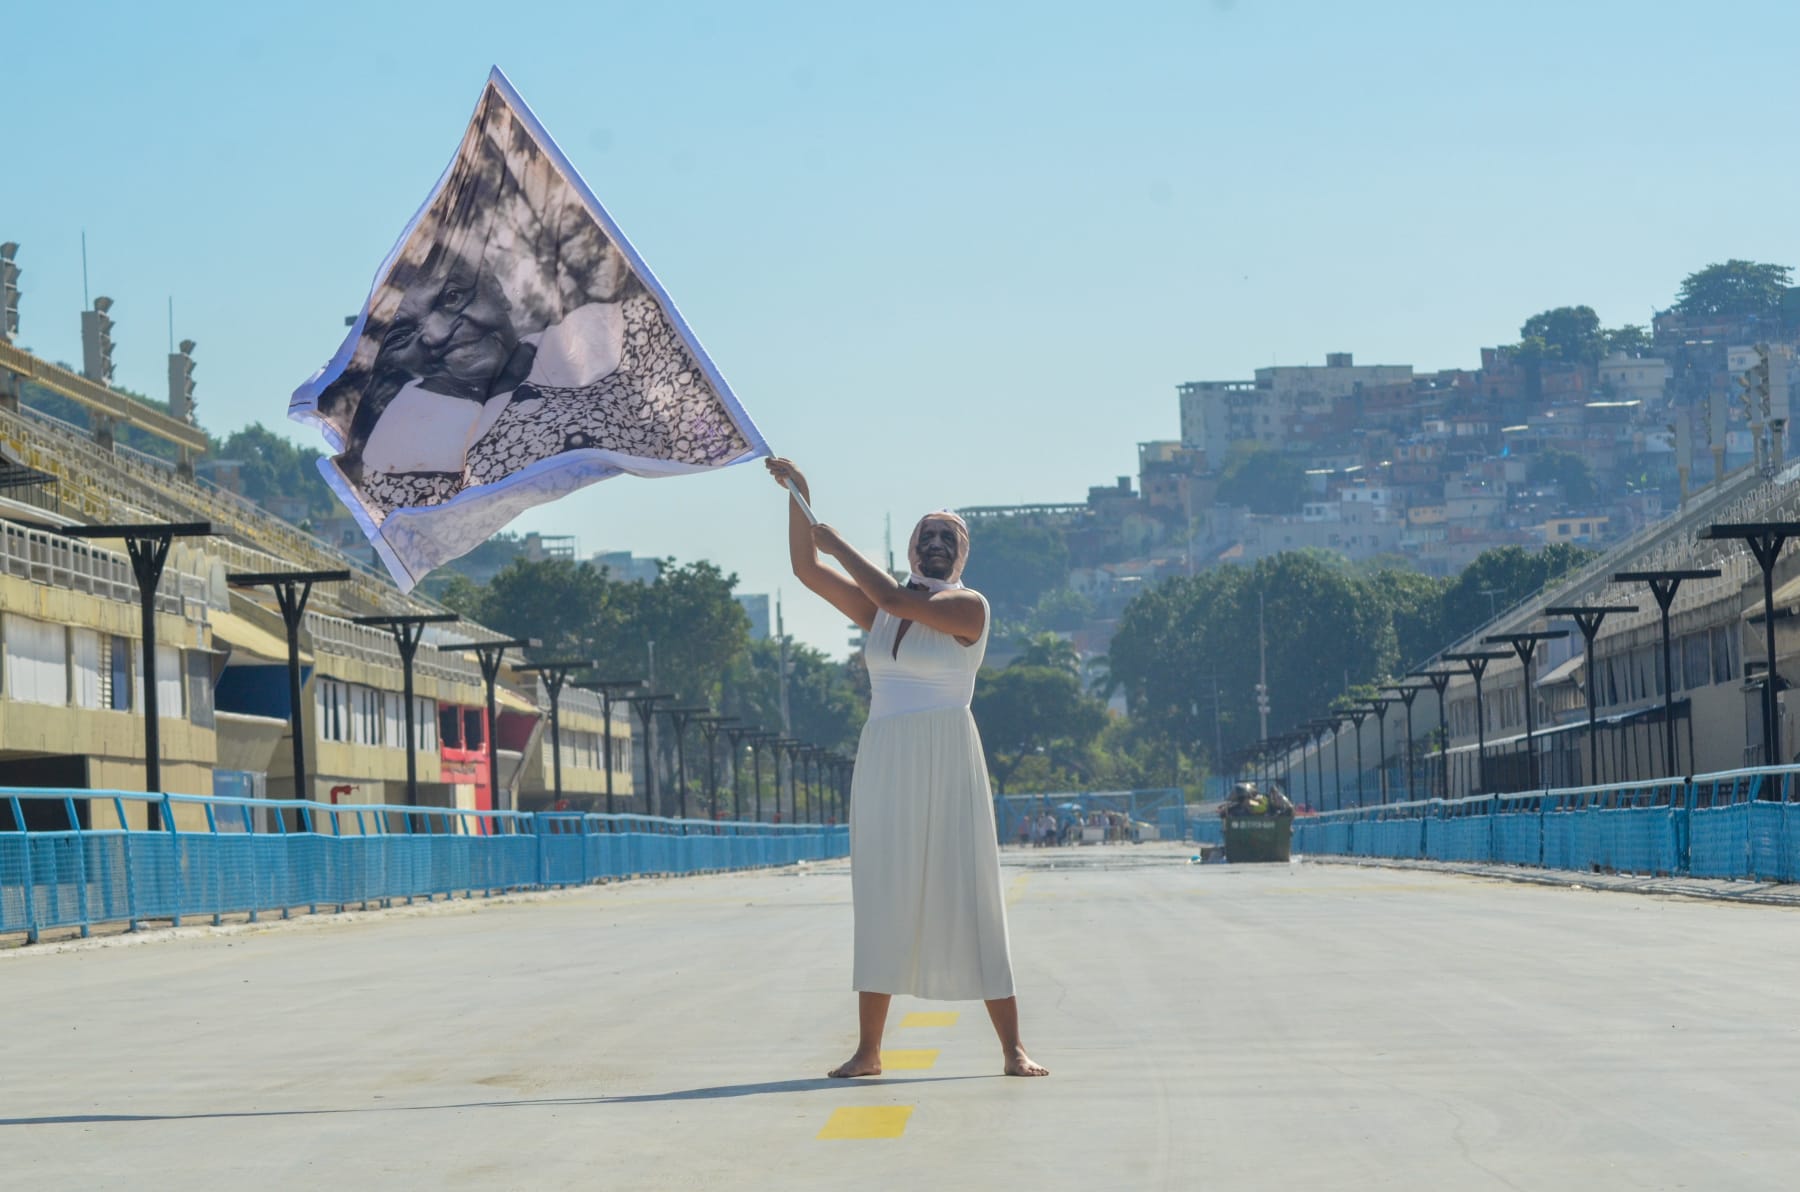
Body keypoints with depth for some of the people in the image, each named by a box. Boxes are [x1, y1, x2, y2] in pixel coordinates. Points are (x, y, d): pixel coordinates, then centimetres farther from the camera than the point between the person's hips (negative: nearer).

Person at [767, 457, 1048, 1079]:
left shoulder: (968, 607, -4)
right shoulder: (877, 610, 13)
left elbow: (896, 599, -17)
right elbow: (806, 570, 10)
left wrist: (837, 543, -6)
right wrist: (799, 494, 1)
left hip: (946, 767, -5)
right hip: (883, 764, 5)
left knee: (969, 899, -7)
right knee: (881, 899, 4)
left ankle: (1013, 1048, -4)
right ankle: (868, 1050, 7)